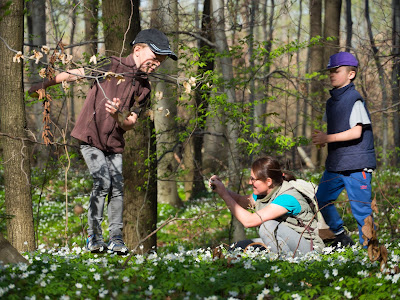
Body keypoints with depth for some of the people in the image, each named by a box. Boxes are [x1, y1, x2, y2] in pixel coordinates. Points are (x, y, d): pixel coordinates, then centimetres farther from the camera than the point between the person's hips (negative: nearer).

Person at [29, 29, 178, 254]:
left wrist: (118, 115, -22)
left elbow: (129, 125, 1)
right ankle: (94, 236, -5)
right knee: (103, 182, -15)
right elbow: (76, 74, -2)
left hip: (114, 143, 5)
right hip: (91, 137, -5)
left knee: (117, 187, -2)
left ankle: (116, 237, 9)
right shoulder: (112, 66, -10)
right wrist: (44, 84, 4)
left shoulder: (144, 88, 5)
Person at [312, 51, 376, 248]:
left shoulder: (354, 99, -11)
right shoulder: (331, 102, 14)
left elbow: (356, 132, -18)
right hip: (334, 164, 8)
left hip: (357, 165, -8)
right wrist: (320, 138, 3)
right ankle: (341, 237, 23)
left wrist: (327, 138, -16)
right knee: (321, 200, 8)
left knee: (361, 208, -5)